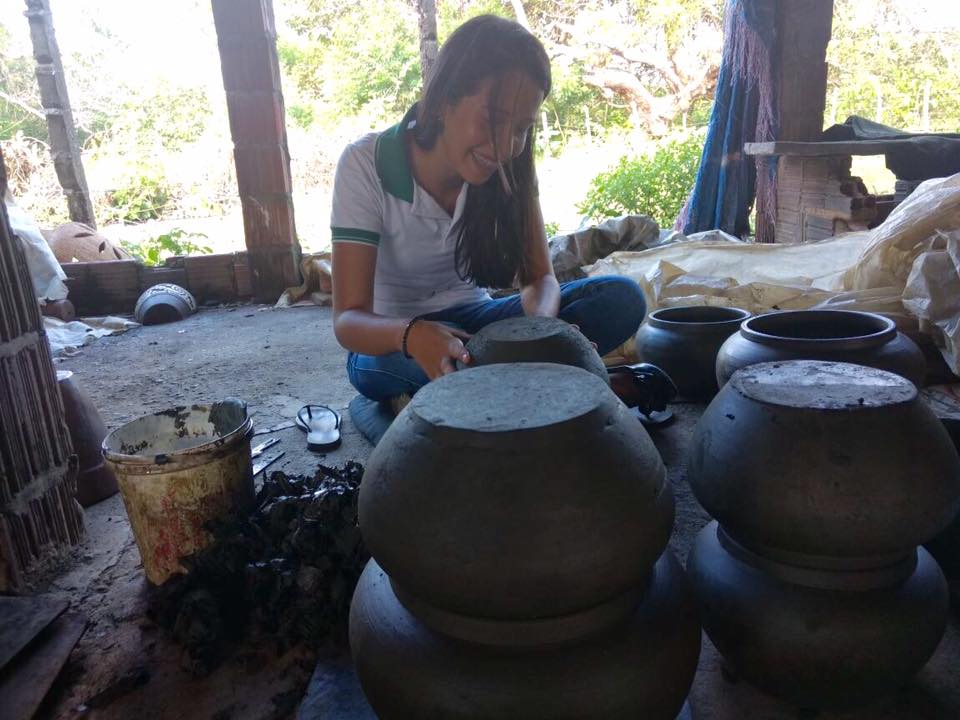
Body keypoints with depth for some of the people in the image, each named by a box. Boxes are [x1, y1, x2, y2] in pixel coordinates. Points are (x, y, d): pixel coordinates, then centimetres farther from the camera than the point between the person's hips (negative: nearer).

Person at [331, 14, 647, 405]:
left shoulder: (510, 168, -9)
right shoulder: (367, 164, -20)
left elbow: (539, 277, -10)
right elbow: (347, 319, -24)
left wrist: (540, 322, -36)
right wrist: (412, 335, -48)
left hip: (472, 320, 4)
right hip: (389, 344, -3)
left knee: (621, 297, -18)